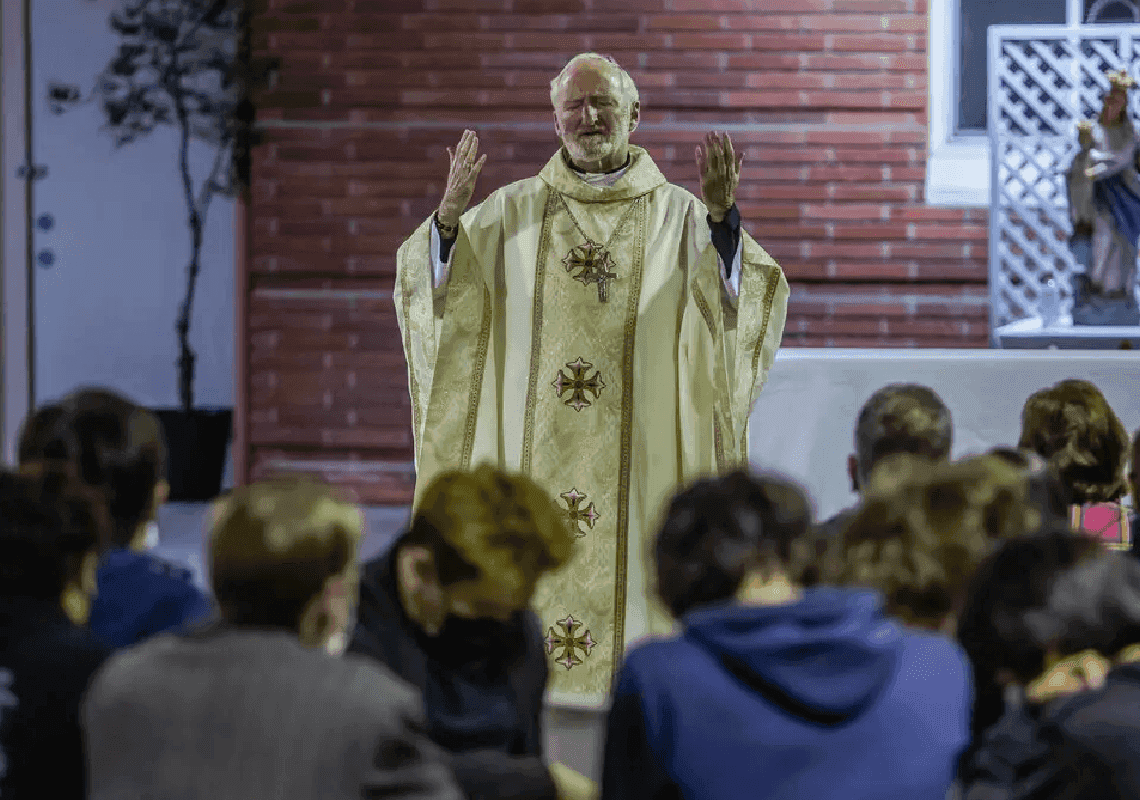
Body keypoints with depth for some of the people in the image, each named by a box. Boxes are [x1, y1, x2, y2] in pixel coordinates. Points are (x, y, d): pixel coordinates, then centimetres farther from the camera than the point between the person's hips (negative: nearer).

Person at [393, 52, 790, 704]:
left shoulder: (679, 217, 6)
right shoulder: (513, 214, 10)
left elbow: (746, 303, -9)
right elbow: (434, 289, 0)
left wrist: (723, 216, -27)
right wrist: (451, 211, -19)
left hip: (636, 464, -1)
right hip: (530, 461, 1)